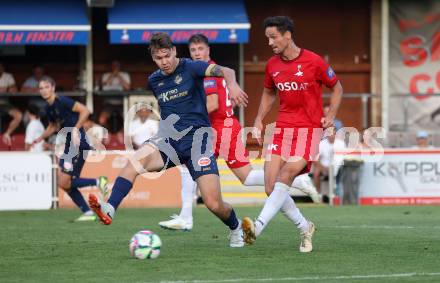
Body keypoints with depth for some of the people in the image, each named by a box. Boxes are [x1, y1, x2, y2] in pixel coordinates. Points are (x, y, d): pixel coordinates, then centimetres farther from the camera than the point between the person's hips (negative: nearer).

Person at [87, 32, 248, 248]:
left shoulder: (190, 68, -5)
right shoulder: (154, 80, 13)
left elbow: (224, 71, -22)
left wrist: (232, 84, -44)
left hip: (197, 136, -4)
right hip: (169, 139, 4)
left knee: (214, 204, -11)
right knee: (137, 159, -31)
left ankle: (235, 229, 23)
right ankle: (109, 210, -43)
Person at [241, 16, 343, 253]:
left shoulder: (313, 62, -6)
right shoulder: (272, 65, 8)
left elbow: (336, 87, 7)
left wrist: (330, 115, -5)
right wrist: (259, 120, 12)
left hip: (309, 129, -5)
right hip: (282, 129, 5)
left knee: (285, 177, -23)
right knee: (271, 188, -6)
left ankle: (258, 226, -33)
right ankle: (304, 228, 13)